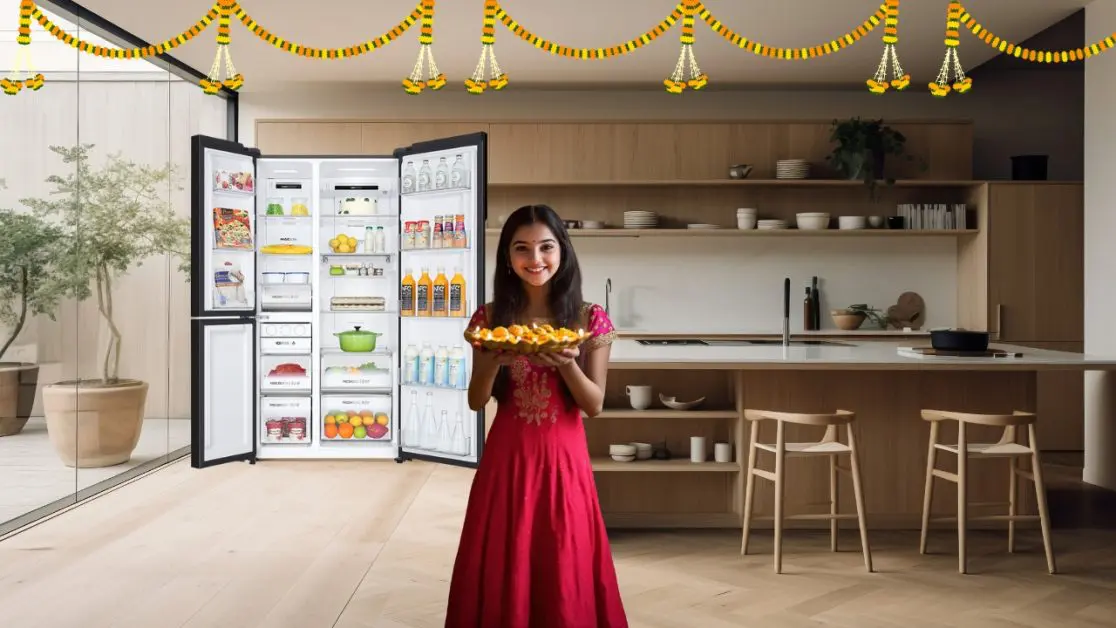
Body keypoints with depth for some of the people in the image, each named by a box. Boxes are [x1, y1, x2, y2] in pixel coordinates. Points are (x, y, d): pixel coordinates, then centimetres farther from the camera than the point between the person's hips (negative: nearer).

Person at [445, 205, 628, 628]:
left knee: (564, 574, 7)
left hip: (563, 459, -1)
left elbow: (594, 405, -4)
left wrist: (566, 364, -22)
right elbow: (476, 402, 1)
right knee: (503, 575, 7)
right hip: (506, 458, 1)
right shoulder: (491, 319, 0)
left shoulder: (590, 320, -3)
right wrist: (492, 361, -18)